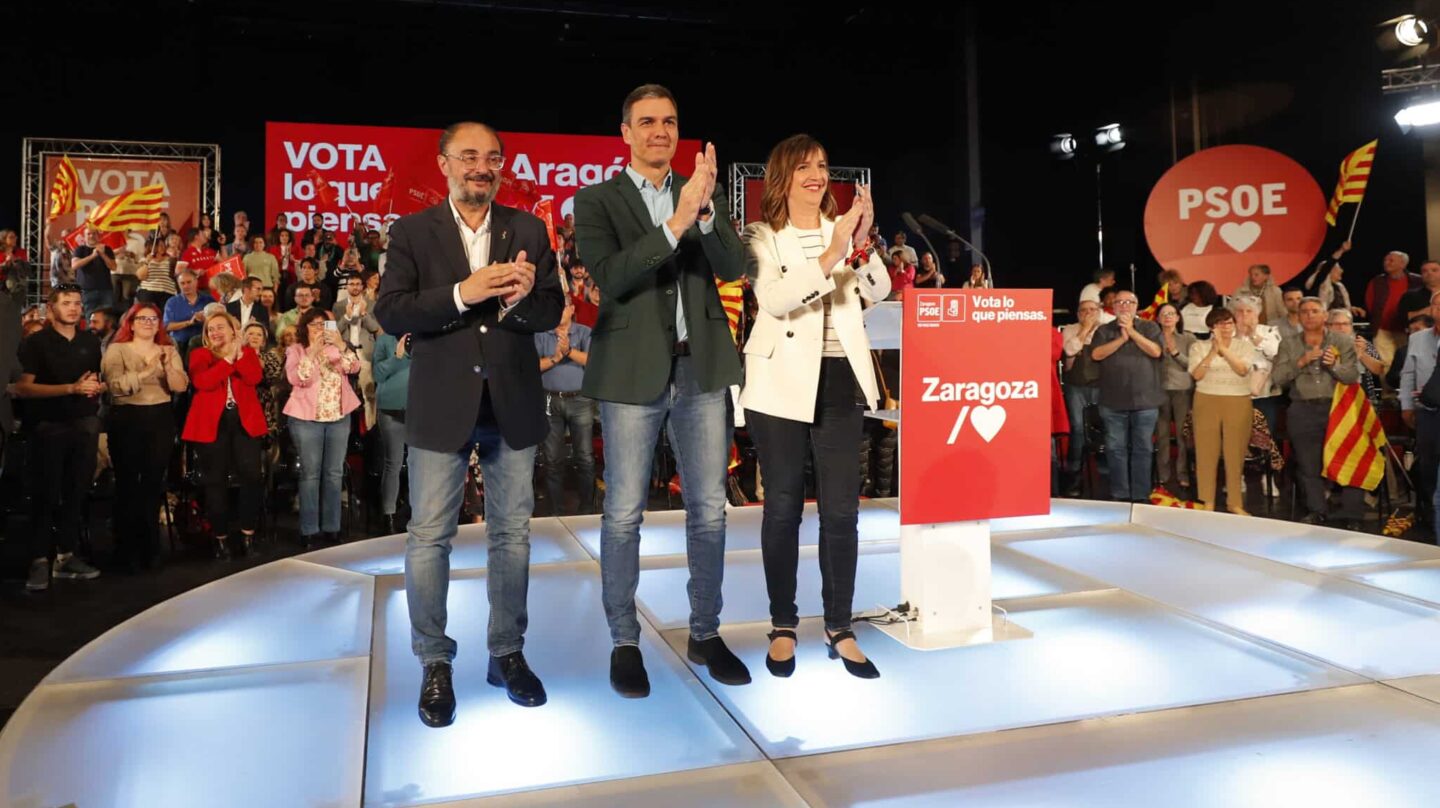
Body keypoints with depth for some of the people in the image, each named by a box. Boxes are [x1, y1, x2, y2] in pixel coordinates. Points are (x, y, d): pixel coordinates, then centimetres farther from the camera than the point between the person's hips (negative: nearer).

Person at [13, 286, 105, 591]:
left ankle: (66, 556, 15)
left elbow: (102, 379, 21)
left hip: (86, 424, 4)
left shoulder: (91, 341, 11)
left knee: (76, 493, 7)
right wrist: (72, 388, -19)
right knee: (47, 495, -1)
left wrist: (98, 386, -3)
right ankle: (40, 560, 4)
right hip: (50, 426, -4)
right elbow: (24, 387, -11)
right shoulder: (36, 342, -3)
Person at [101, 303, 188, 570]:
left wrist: (168, 365, -20)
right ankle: (127, 548, 10)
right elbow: (116, 386, -16)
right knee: (127, 483, 0)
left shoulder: (169, 350, 9)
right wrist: (146, 371, -25)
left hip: (161, 420, 3)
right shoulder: (117, 349, -1)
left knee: (154, 482, 7)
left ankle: (149, 546, 17)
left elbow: (181, 387, -4)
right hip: (127, 420, -3)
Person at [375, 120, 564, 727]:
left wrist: (522, 299, -21)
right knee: (428, 536, 2)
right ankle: (434, 664, 18)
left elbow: (553, 311, 2)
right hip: (441, 406, -2)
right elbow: (389, 313, -9)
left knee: (512, 534, 11)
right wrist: (462, 294, -21)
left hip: (513, 403, 2)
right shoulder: (412, 232, 1)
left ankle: (507, 653, 26)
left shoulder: (528, 230, 6)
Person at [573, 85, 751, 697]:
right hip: (632, 371, -3)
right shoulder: (596, 200, 1)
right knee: (624, 514, 3)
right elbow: (609, 277, -14)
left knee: (708, 509, 9)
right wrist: (675, 223, -24)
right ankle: (624, 642, 18)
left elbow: (733, 267, -3)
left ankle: (705, 635, 23)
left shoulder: (704, 192, 11)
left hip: (701, 369, 3)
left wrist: (705, 208, -20)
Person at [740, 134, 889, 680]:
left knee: (842, 509, 2)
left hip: (839, 381, 3)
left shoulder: (843, 227, 9)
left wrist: (861, 246, -20)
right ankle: (783, 627, 17)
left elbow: (879, 292, -2)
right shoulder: (762, 236, 0)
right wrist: (832, 255, -27)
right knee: (783, 507, 5)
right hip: (782, 384, -2)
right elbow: (775, 300, -17)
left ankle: (840, 629, 14)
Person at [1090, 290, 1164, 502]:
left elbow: (1155, 351, -9)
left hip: (1144, 401, -1)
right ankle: (1120, 495, 10)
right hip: (1113, 402, 1)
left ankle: (1141, 496, 9)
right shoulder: (1104, 330, 8)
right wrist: (1121, 338, -12)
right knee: (1116, 449, 3)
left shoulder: (1149, 327, 7)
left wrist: (1132, 332, -12)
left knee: (1142, 449, 3)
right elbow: (1096, 354, -7)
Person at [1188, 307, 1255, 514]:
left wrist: (1223, 348, -16)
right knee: (1207, 451, 1)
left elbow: (1243, 369, -10)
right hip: (1207, 402, 0)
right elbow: (1197, 374, -7)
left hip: (1238, 403, 0)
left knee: (1235, 452, 2)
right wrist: (1213, 350, -14)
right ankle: (1207, 502, 9)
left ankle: (1235, 502, 11)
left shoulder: (1245, 345, 7)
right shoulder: (1199, 346, 6)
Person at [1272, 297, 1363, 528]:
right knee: (1308, 464, 6)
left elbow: (1353, 376, -4)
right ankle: (1318, 511, 20)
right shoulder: (1288, 344, 8)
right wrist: (1301, 362, -14)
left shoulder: (1343, 343, 6)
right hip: (1303, 411, 1)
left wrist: (1334, 365, -22)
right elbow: (1277, 377, -2)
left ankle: (1349, 514, 8)